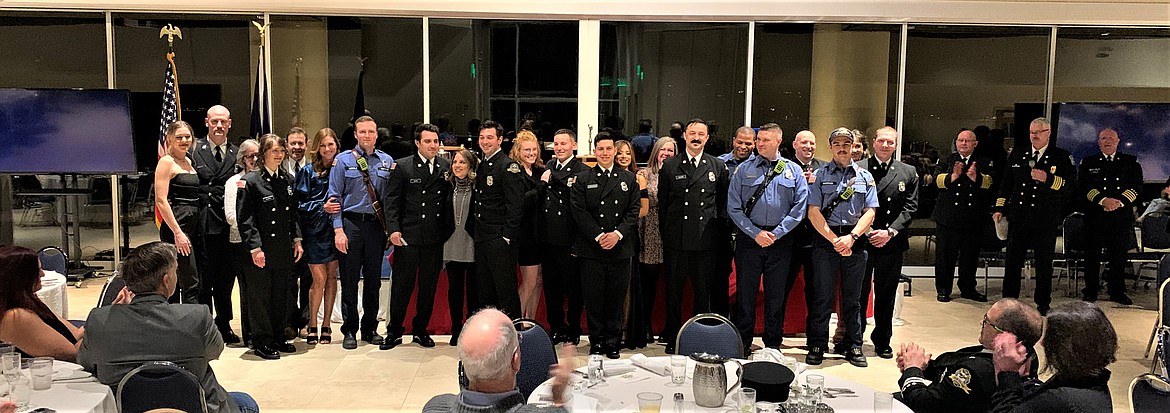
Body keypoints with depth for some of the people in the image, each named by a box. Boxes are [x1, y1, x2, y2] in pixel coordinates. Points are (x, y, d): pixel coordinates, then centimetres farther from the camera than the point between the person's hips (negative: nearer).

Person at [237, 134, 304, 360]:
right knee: (260, 296, 4)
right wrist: (255, 247, -16)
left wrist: (297, 240, 8)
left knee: (281, 295, 13)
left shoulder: (287, 180, 10)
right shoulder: (250, 180, -8)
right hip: (261, 249, -6)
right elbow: (244, 218, -11)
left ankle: (278, 338, 25)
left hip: (284, 248, 6)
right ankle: (262, 342, 15)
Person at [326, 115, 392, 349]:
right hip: (351, 224, -2)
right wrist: (338, 230, -9)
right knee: (349, 280, 3)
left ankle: (370, 329, 22)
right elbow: (335, 197, -2)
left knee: (373, 279, 10)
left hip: (377, 225, 3)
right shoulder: (343, 160, 1)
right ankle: (349, 331, 13)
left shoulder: (387, 161, 8)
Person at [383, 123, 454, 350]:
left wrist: (449, 229, 3)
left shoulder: (446, 166, 7)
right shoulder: (402, 166, -1)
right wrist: (393, 229, -13)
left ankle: (420, 330, 24)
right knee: (402, 285, 3)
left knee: (429, 286, 10)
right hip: (408, 236, -3)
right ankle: (394, 332, 15)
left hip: (435, 238, 3)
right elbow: (391, 200, -3)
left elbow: (450, 199, 11)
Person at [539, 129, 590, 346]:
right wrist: (543, 183, -1)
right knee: (551, 288, 14)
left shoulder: (582, 171, -8)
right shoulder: (548, 167, 13)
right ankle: (556, 329, 27)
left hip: (569, 240, -6)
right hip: (548, 239, 6)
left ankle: (573, 331, 20)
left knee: (573, 288, 5)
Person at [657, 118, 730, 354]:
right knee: (673, 291, 7)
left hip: (706, 240, 0)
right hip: (677, 239, 0)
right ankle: (672, 338, 18)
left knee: (704, 292, 8)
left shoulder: (718, 166, 8)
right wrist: (665, 234, 4)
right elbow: (662, 203, 8)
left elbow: (723, 202, 9)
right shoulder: (670, 166, 5)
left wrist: (719, 235, 4)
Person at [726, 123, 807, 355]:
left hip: (781, 241, 1)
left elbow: (800, 207, 0)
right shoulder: (743, 170, 4)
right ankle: (742, 345, 12)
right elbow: (734, 207, -1)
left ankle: (773, 345, 21)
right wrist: (756, 233, -10)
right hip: (749, 239, 0)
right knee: (745, 292, 2)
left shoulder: (793, 170, 6)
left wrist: (776, 233, -8)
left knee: (776, 295, 8)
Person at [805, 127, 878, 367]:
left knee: (853, 298, 9)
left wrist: (851, 237, -11)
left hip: (855, 242, 2)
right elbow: (813, 212, -3)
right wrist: (834, 239, -11)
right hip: (826, 239, -2)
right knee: (822, 296, 1)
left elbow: (870, 212, 4)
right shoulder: (820, 175, 4)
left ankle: (853, 346, 18)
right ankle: (817, 346, 10)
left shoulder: (865, 177, 11)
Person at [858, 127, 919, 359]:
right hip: (861, 241, -2)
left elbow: (910, 207, 3)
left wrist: (890, 231, -9)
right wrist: (866, 231, -11)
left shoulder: (908, 173, 8)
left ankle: (882, 341, 24)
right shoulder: (858, 169, 0)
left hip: (892, 243, 2)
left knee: (886, 296, 11)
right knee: (858, 294, 3)